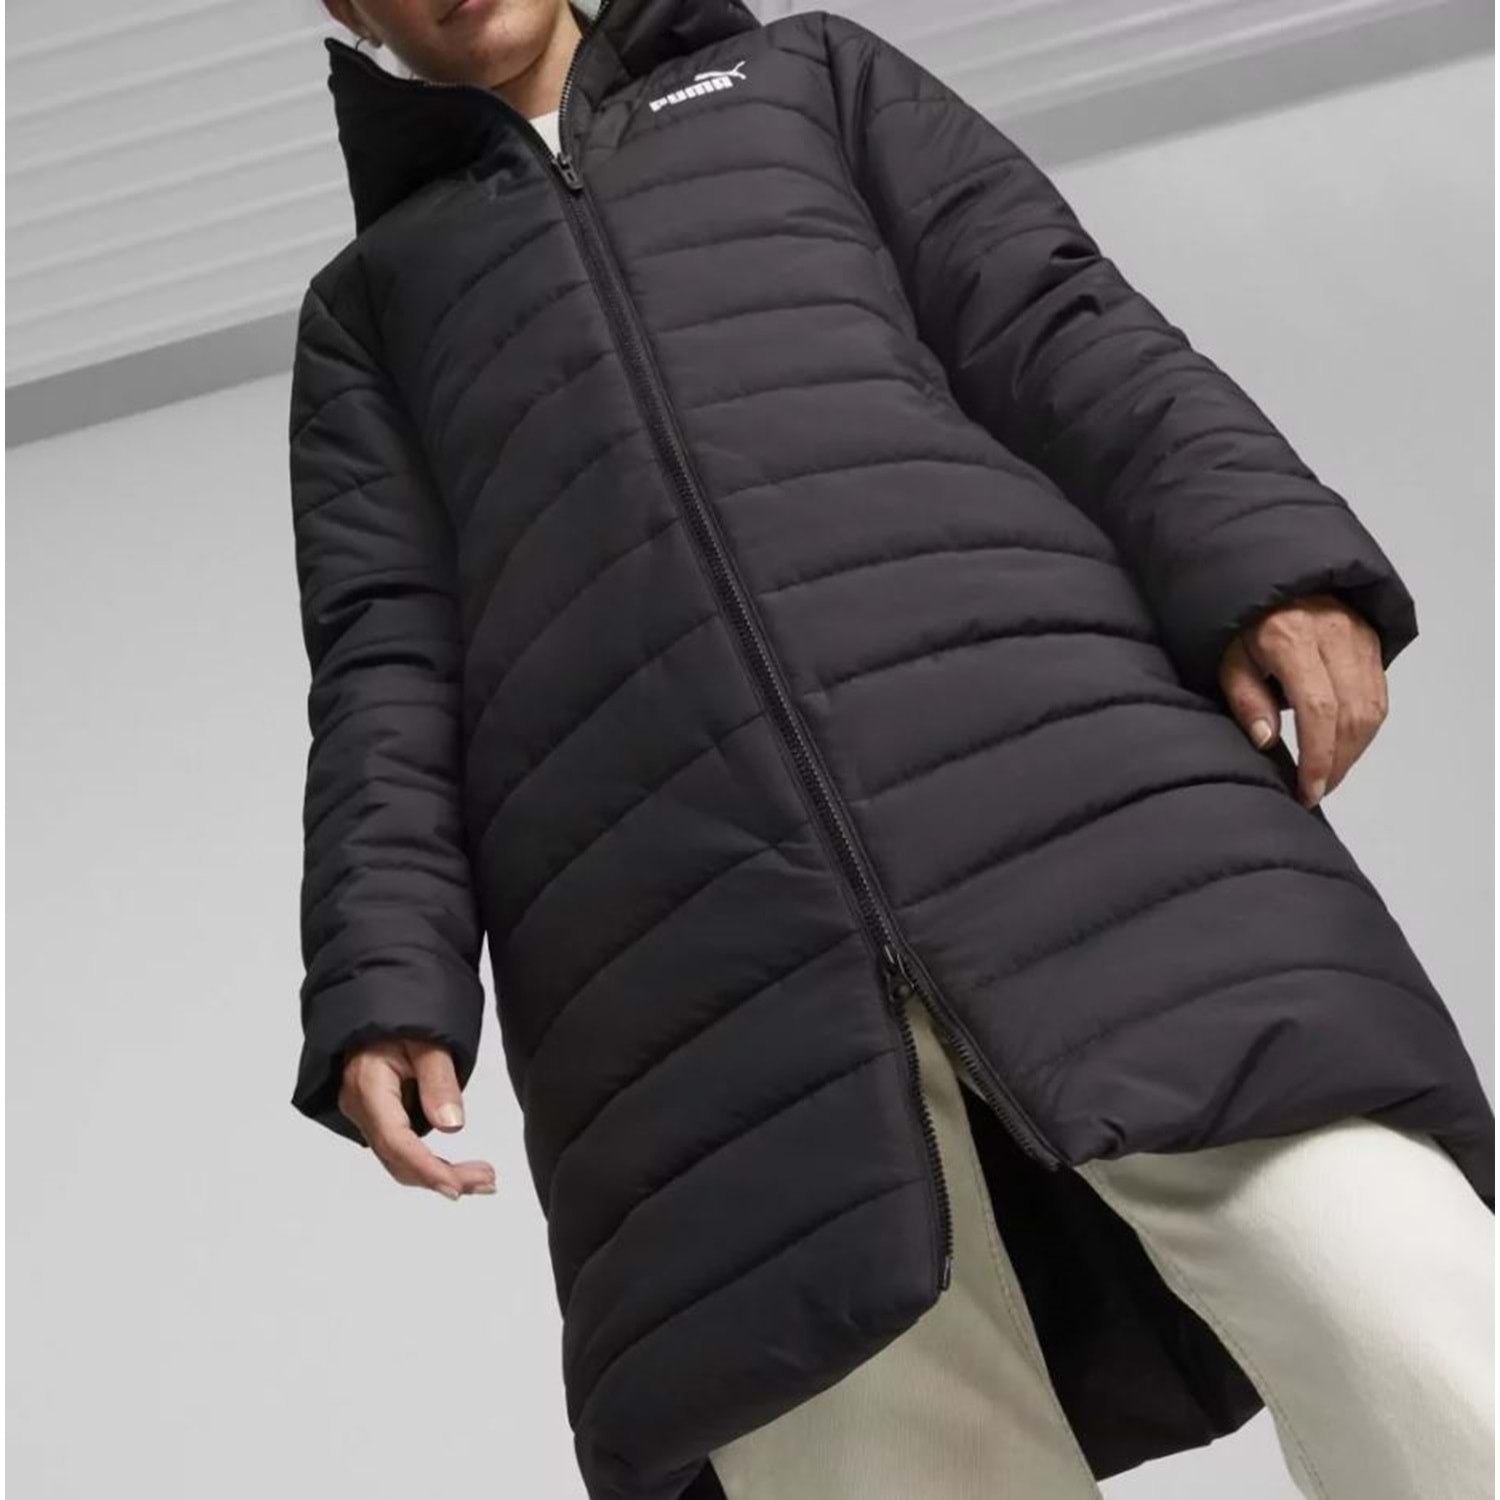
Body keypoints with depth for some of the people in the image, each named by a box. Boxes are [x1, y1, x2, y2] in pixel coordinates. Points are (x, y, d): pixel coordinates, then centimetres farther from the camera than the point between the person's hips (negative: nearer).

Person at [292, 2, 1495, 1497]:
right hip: (682, 926, 0)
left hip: (1042, 750, 1)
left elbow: (1054, 322, 16)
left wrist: (1272, 559, -2)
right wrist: (385, 979, -3)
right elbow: (383, 658, 15)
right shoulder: (371, 303, 30)